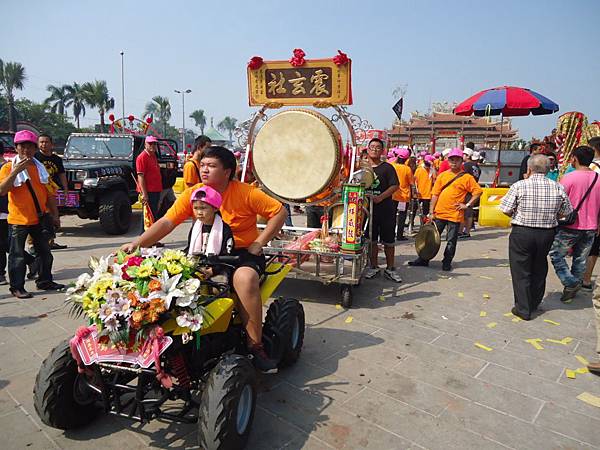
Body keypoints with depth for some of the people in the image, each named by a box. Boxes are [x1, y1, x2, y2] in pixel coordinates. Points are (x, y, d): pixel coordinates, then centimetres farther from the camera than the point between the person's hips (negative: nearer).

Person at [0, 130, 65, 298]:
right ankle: (17, 287, 11)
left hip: (39, 218, 5)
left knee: (45, 252, 13)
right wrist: (15, 171, -26)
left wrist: (54, 214, 12)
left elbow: (48, 193, 14)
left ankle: (44, 281, 27)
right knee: (17, 255, 2)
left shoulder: (40, 167, 11)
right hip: (19, 219, -5)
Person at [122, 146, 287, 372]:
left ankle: (255, 346, -22)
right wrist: (137, 243, -19)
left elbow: (279, 212, -7)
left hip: (243, 253, -4)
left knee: (245, 277, -34)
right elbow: (167, 222, -6)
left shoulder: (246, 193, -9)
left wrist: (258, 243, -13)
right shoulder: (192, 194, 1)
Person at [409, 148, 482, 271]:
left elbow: (478, 191, -4)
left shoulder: (467, 177, -2)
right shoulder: (442, 175, 6)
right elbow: (435, 194, 5)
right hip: (439, 213, 3)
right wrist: (431, 212, 1)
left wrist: (467, 205, -9)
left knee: (451, 241, 5)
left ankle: (447, 263, 18)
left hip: (454, 215, -3)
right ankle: (423, 259, 19)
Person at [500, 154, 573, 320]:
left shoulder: (519, 186, -13)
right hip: (548, 234, 4)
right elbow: (565, 213, 4)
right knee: (539, 269, 20)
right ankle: (534, 304, 34)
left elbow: (506, 210, -12)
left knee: (521, 271, 7)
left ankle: (523, 309, 12)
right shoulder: (558, 188, -3)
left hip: (522, 233, -4)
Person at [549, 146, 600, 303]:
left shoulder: (569, 177, -13)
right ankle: (573, 290, 24)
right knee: (580, 261, 14)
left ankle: (570, 283, 1)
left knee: (556, 255, 11)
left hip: (570, 227, -5)